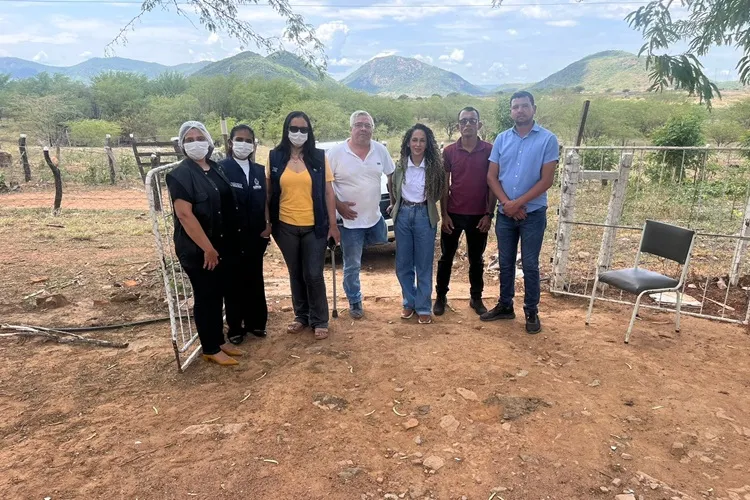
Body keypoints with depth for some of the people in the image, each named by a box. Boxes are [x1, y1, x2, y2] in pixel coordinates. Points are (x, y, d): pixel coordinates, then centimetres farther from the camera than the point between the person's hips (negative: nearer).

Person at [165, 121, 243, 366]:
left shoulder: (216, 168, 9)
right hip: (196, 249, -7)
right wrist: (207, 248, -21)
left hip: (221, 245, 7)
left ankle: (219, 340, 31)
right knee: (205, 296, 4)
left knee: (218, 293, 16)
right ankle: (210, 350, 17)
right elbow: (184, 214, -20)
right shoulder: (180, 175, -13)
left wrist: (221, 245, 12)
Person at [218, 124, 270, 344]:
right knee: (234, 282, 7)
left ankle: (255, 322, 28)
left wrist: (268, 225, 4)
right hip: (232, 236, -4)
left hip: (256, 235, 5)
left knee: (255, 280, 13)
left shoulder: (259, 170, 9)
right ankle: (235, 327, 21)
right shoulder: (221, 168, -8)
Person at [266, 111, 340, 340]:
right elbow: (268, 192, 5)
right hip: (286, 227, 2)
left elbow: (328, 192, 0)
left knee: (313, 275, 2)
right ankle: (301, 316, 31)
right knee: (295, 274, 14)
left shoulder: (319, 157, 0)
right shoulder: (275, 157, 2)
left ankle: (320, 320, 19)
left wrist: (333, 224, -3)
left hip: (314, 227, -1)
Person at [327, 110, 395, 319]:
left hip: (375, 217, 4)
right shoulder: (336, 152, -12)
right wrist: (338, 205, -16)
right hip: (350, 220, -4)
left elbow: (392, 175, 11)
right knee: (352, 266, 7)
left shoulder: (380, 150, -1)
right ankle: (355, 302, 25)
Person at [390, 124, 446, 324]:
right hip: (403, 215, 3)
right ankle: (409, 302, 27)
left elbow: (439, 193, 5)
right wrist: (394, 205, 12)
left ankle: (424, 308, 17)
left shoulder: (434, 167, -6)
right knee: (403, 264, 9)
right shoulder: (400, 166, 0)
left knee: (424, 265, 5)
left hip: (424, 216, -2)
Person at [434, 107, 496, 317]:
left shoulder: (489, 150, -2)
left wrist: (489, 214, -6)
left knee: (476, 259, 12)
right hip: (453, 214, 0)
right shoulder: (449, 151, 0)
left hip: (478, 215, 0)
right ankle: (441, 297, 24)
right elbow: (444, 185, 2)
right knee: (446, 257, 9)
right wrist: (444, 214, -4)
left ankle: (476, 298, 27)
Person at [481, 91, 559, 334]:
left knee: (530, 265, 4)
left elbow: (546, 180, -10)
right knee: (505, 263, 12)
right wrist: (506, 203, -11)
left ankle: (532, 312, 18)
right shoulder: (501, 139, 5)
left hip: (533, 213, -3)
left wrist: (518, 203, -15)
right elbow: (491, 176, 3)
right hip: (504, 213, 3)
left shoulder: (548, 139, -5)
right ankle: (505, 306, 27)